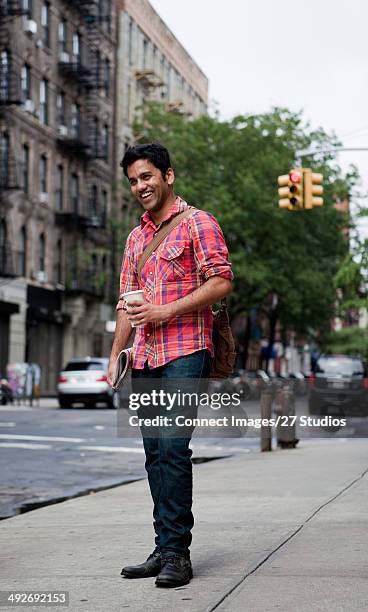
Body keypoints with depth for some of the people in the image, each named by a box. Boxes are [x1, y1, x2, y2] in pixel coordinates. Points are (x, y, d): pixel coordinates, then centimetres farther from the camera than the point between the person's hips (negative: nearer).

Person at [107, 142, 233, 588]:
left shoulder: (197, 223, 0)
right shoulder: (135, 238, 22)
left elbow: (221, 282, -10)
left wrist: (165, 311, -15)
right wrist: (116, 354, 14)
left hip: (185, 353, -7)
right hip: (146, 359, 7)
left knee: (172, 447, -15)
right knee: (155, 453, 6)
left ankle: (176, 552, -11)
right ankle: (164, 549, 11)